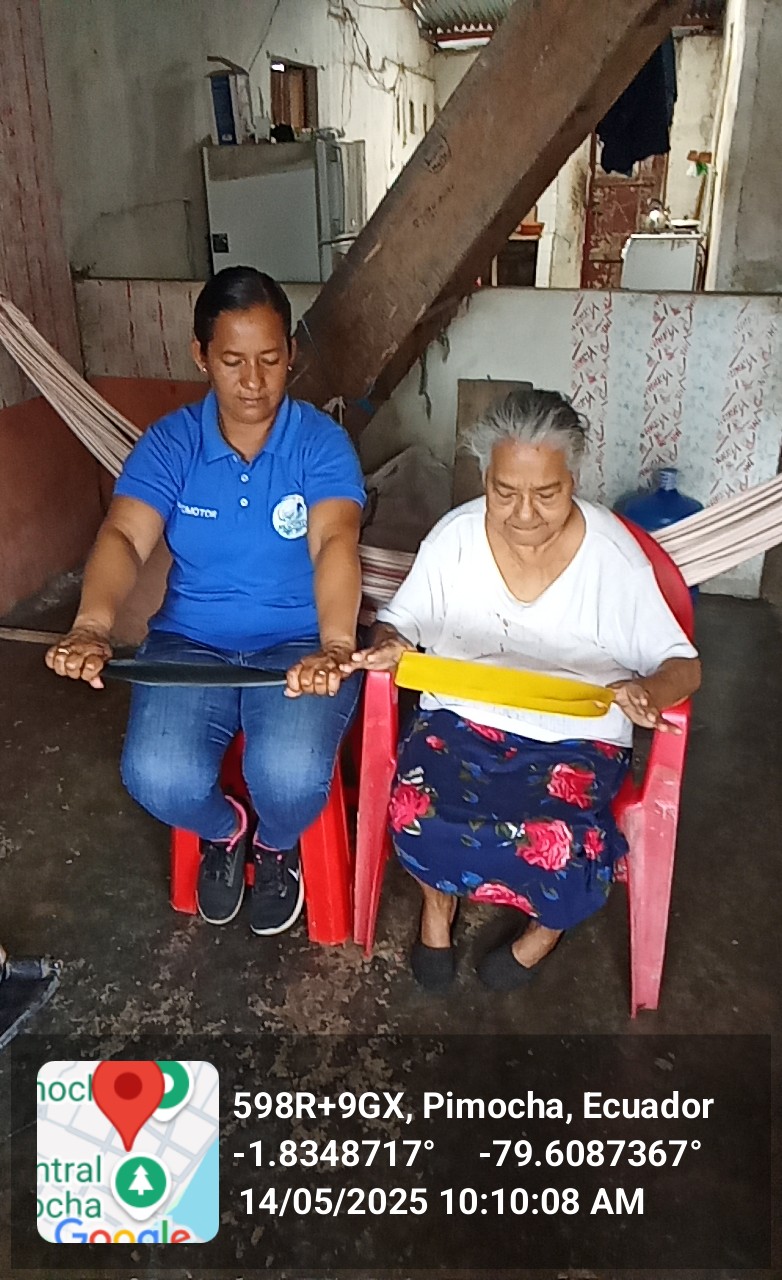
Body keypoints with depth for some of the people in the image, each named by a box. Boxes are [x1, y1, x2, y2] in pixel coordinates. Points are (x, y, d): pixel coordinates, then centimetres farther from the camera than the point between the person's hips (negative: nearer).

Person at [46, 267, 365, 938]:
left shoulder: (322, 441, -7)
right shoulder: (169, 443, -2)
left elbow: (335, 543, -25)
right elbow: (125, 537, -17)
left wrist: (335, 646, -45)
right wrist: (93, 627, -39)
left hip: (301, 642, -1)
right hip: (191, 640, 2)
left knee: (290, 776, -28)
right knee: (158, 778, -23)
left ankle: (278, 843, 14)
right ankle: (225, 831, 17)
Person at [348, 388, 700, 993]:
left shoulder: (614, 554, -9)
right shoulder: (455, 536, -5)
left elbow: (683, 665, -5)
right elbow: (399, 621, 5)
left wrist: (648, 690, -29)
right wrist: (389, 645, -20)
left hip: (575, 738, -1)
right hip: (460, 721, 1)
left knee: (560, 850, -27)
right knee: (419, 820, -27)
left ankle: (547, 921, 15)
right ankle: (439, 898, 13)